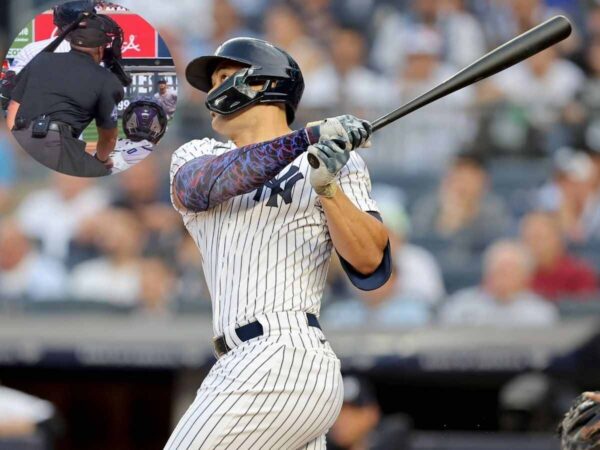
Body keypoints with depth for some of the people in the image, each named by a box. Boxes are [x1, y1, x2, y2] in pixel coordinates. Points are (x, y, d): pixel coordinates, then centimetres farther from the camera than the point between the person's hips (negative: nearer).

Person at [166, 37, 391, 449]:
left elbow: (369, 263, -6)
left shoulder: (338, 160, 5)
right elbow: (202, 187, -8)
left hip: (277, 366, -6)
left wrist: (328, 189, -22)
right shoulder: (196, 156, 17)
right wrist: (307, 139, -21)